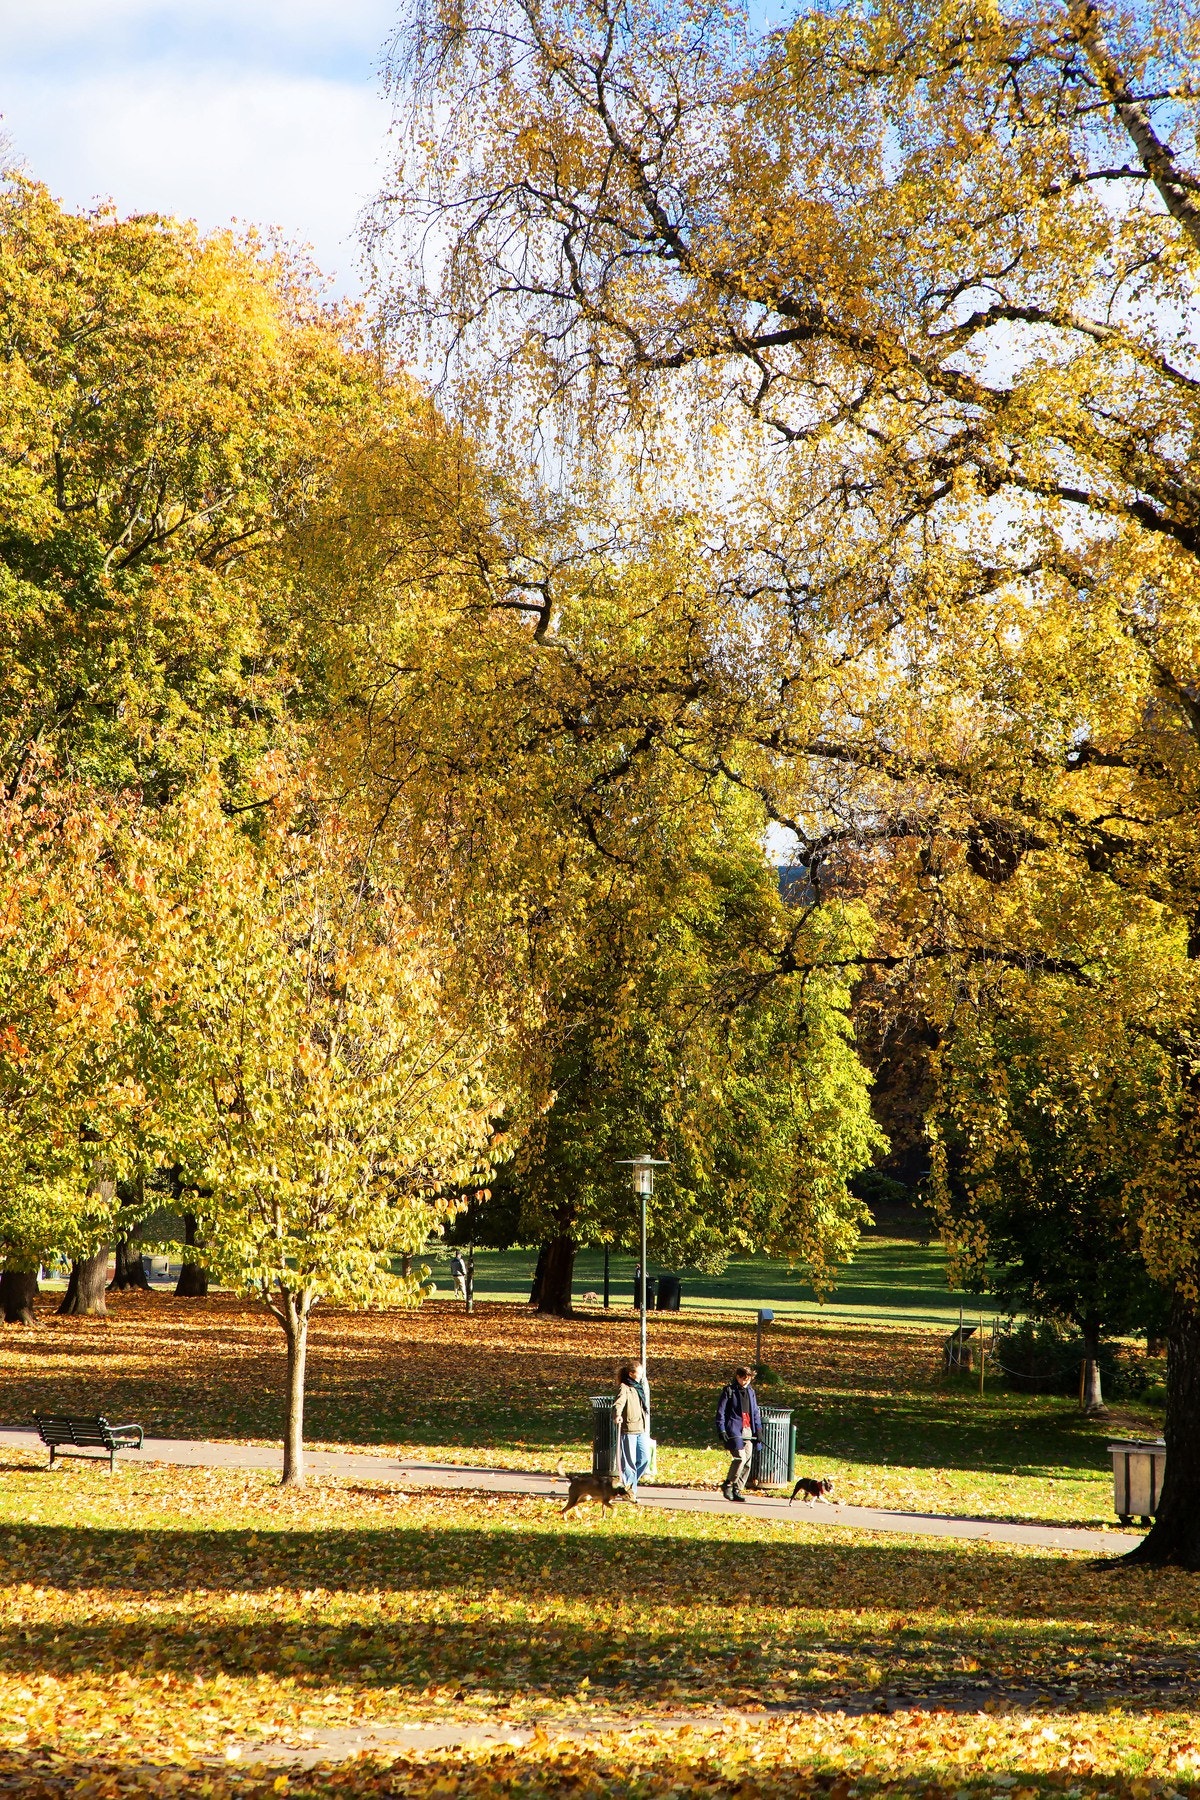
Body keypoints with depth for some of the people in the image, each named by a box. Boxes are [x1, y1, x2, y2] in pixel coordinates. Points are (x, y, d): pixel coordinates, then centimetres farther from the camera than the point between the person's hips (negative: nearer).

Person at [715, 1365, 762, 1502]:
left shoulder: (750, 1391, 15)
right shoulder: (729, 1391, -4)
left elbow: (755, 1411, 22)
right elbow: (721, 1411, -5)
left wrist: (758, 1429, 13)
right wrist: (721, 1430, -12)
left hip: (748, 1432, 6)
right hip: (734, 1431, -6)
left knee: (747, 1461, 2)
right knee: (740, 1457, -18)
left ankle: (737, 1490, 11)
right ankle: (727, 1485, -2)